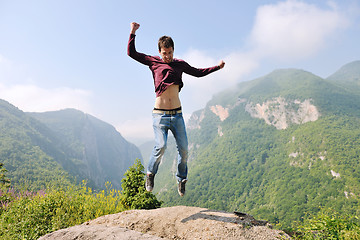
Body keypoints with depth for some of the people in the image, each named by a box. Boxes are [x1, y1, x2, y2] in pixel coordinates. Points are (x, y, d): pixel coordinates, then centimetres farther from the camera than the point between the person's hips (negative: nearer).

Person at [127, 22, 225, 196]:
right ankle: (150, 173, 5)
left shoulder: (180, 64, 13)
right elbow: (132, 53, 7)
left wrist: (217, 66, 24)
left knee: (183, 148, -1)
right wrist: (133, 33, 1)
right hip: (160, 115, -3)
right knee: (161, 145, -21)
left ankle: (181, 178, 22)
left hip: (177, 114, 3)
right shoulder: (153, 62, 7)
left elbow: (198, 72, 26)